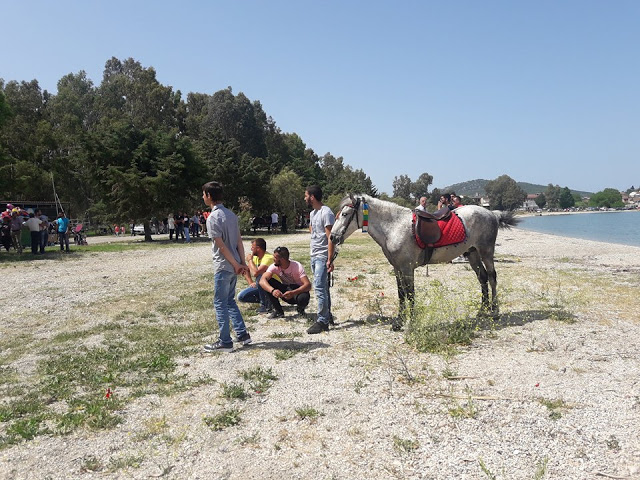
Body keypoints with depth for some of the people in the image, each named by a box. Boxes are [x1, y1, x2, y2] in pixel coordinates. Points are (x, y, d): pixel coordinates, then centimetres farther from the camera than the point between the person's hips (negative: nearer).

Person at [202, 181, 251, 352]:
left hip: (223, 266, -8)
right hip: (234, 265, 8)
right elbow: (239, 241, 7)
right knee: (230, 301, 18)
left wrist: (236, 265, -10)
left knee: (220, 304, 3)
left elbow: (221, 246, -17)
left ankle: (225, 342, 9)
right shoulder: (231, 214, 9)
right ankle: (242, 335, 20)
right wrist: (242, 262, 7)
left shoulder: (213, 218, -15)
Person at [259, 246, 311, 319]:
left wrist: (293, 293, -48)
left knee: (303, 298, -39)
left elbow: (308, 285, -34)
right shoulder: (274, 267, -15)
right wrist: (272, 290, -47)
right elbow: (262, 280, -28)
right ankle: (278, 311, -7)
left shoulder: (297, 266, -25)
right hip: (285, 290, 4)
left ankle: (300, 308, 1)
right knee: (268, 282, -20)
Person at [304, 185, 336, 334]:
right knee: (322, 287, 15)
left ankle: (322, 321, -7)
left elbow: (330, 237, -18)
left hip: (323, 256, -9)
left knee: (319, 287, -12)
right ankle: (327, 315, 25)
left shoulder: (326, 213, -14)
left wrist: (330, 260, -21)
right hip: (314, 255, 9)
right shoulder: (312, 213, 15)